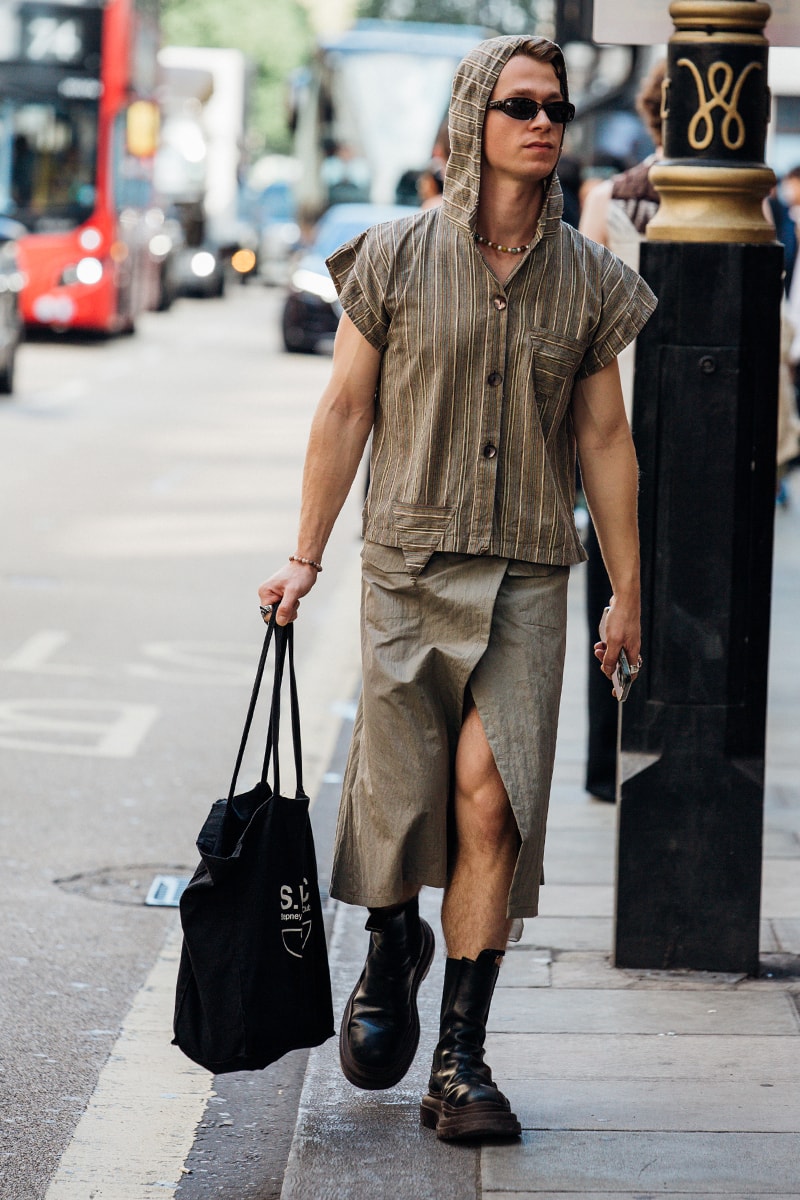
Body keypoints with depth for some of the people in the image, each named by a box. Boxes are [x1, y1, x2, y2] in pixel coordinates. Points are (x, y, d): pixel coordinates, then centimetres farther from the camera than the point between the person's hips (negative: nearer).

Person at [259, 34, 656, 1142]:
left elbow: (604, 438, 11)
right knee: (397, 791, 0)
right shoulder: (396, 258, 1)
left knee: (491, 800, -11)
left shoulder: (587, 281, 5)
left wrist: (628, 591, 11)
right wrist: (305, 556, 3)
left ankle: (461, 1063, -5)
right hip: (410, 562, 0)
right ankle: (392, 947, 35)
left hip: (527, 574, 0)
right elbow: (345, 409, 5)